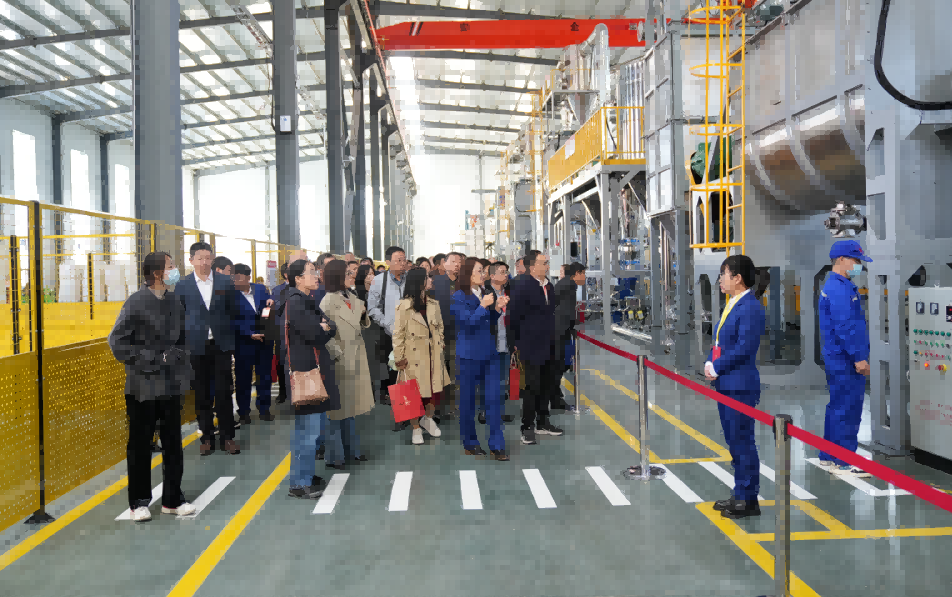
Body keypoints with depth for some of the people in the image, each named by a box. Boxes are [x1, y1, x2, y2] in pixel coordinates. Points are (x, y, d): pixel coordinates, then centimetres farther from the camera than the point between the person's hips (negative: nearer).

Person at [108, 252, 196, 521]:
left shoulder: (174, 301, 6)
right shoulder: (136, 302, -12)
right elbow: (117, 342, -12)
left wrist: (179, 358, 2)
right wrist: (150, 360, -15)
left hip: (171, 385, 5)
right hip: (143, 387, -5)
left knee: (173, 444, 11)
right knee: (140, 445, 7)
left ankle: (172, 499, 23)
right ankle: (139, 502, 20)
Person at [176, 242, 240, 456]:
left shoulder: (225, 282, 2)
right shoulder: (182, 285, 1)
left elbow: (233, 311, 8)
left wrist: (228, 333, 4)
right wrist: (183, 341, 1)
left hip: (222, 344, 0)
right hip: (197, 346, 0)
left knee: (224, 392, 3)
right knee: (202, 394, 7)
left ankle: (227, 436, 13)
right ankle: (207, 437, 17)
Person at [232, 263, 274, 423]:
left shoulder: (260, 288, 2)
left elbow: (271, 308, 13)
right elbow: (234, 320, -13)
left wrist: (271, 302, -9)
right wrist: (250, 334, -20)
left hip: (264, 339, 4)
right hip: (244, 342, -3)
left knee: (265, 375, 12)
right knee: (243, 378, 6)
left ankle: (264, 409, 25)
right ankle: (244, 412, 18)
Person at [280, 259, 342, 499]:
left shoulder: (307, 300, 17)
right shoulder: (295, 301, -13)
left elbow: (331, 328, 10)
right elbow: (314, 333, -21)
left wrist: (323, 327, -11)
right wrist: (323, 328, -1)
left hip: (312, 368, 10)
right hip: (304, 370, -10)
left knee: (307, 427, 16)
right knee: (307, 429, -8)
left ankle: (305, 474, 26)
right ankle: (299, 484, -2)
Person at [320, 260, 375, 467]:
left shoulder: (352, 298, 9)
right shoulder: (329, 301, -13)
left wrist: (363, 314, -2)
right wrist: (336, 354, -19)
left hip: (356, 360, 7)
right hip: (340, 362, -7)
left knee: (350, 406, 16)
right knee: (336, 408, 1)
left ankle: (350, 450, 27)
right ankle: (333, 456, 10)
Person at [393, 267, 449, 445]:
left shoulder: (434, 304, 5)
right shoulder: (404, 306, -12)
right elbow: (398, 334, -10)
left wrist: (440, 346, 7)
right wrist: (399, 358, -10)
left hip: (434, 356, 5)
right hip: (415, 358, -5)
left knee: (437, 391, 8)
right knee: (416, 394, 4)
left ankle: (428, 419, 35)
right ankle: (416, 428, 22)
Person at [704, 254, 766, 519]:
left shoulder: (751, 307, -15)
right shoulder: (731, 304, 14)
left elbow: (744, 348, -20)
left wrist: (717, 368, -12)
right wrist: (709, 363, 2)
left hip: (740, 386, -10)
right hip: (724, 384, 10)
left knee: (742, 441, -1)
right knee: (733, 441, 16)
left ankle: (748, 500, 9)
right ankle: (740, 494, 27)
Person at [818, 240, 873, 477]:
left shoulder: (837, 286, 17)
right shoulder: (839, 288, -17)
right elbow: (845, 327, -23)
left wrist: (858, 355, 22)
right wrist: (858, 357, -21)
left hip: (840, 359, 11)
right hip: (846, 360, -11)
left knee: (837, 407, 15)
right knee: (847, 410, -5)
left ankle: (829, 455, 23)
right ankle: (844, 461, 0)